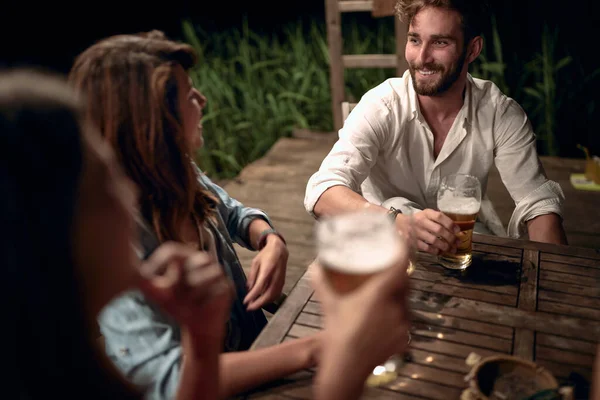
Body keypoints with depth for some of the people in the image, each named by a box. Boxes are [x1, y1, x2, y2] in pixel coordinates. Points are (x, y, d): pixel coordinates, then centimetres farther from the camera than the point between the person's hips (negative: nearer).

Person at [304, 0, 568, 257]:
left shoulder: (500, 113, -11)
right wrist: (400, 223, -48)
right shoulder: (380, 106, -19)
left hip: (463, 246, 3)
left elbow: (538, 201, -8)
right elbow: (322, 192, -31)